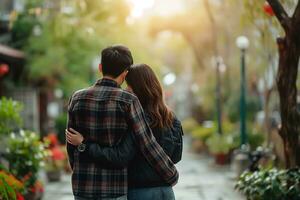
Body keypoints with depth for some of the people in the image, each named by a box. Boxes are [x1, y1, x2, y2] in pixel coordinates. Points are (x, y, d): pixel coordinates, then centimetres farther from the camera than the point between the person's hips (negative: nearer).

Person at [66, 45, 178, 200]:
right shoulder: (127, 101, -12)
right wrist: (171, 175, 4)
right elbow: (147, 145, -12)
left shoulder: (77, 98, 0)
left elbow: (72, 145, 7)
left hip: (83, 187, 4)